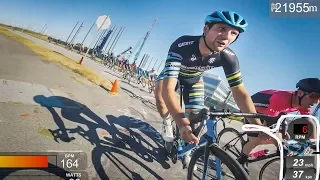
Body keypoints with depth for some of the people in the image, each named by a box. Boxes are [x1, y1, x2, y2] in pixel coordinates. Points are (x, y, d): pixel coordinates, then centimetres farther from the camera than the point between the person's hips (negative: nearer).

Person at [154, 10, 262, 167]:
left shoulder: (228, 57, -33)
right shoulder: (182, 45, -46)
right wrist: (181, 123, -69)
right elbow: (168, 88, -54)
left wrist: (258, 126, -39)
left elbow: (240, 92, -26)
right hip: (174, 73, -3)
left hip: (194, 79, 3)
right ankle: (167, 122, 0)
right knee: (160, 93, -32)